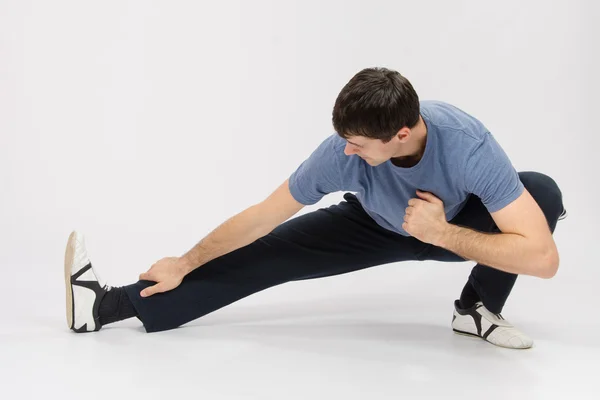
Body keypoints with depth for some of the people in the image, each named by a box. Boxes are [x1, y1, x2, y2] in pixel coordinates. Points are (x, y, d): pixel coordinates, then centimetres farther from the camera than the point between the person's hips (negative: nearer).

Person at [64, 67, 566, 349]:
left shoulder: (468, 145, -42)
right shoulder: (344, 150, -35)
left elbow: (543, 257, -44)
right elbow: (264, 215, -23)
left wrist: (441, 232, -45)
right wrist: (185, 264, -17)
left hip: (454, 229, 0)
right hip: (377, 224, 1)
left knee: (542, 192, -30)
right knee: (268, 255, -15)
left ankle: (480, 308, -8)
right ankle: (109, 305, -14)